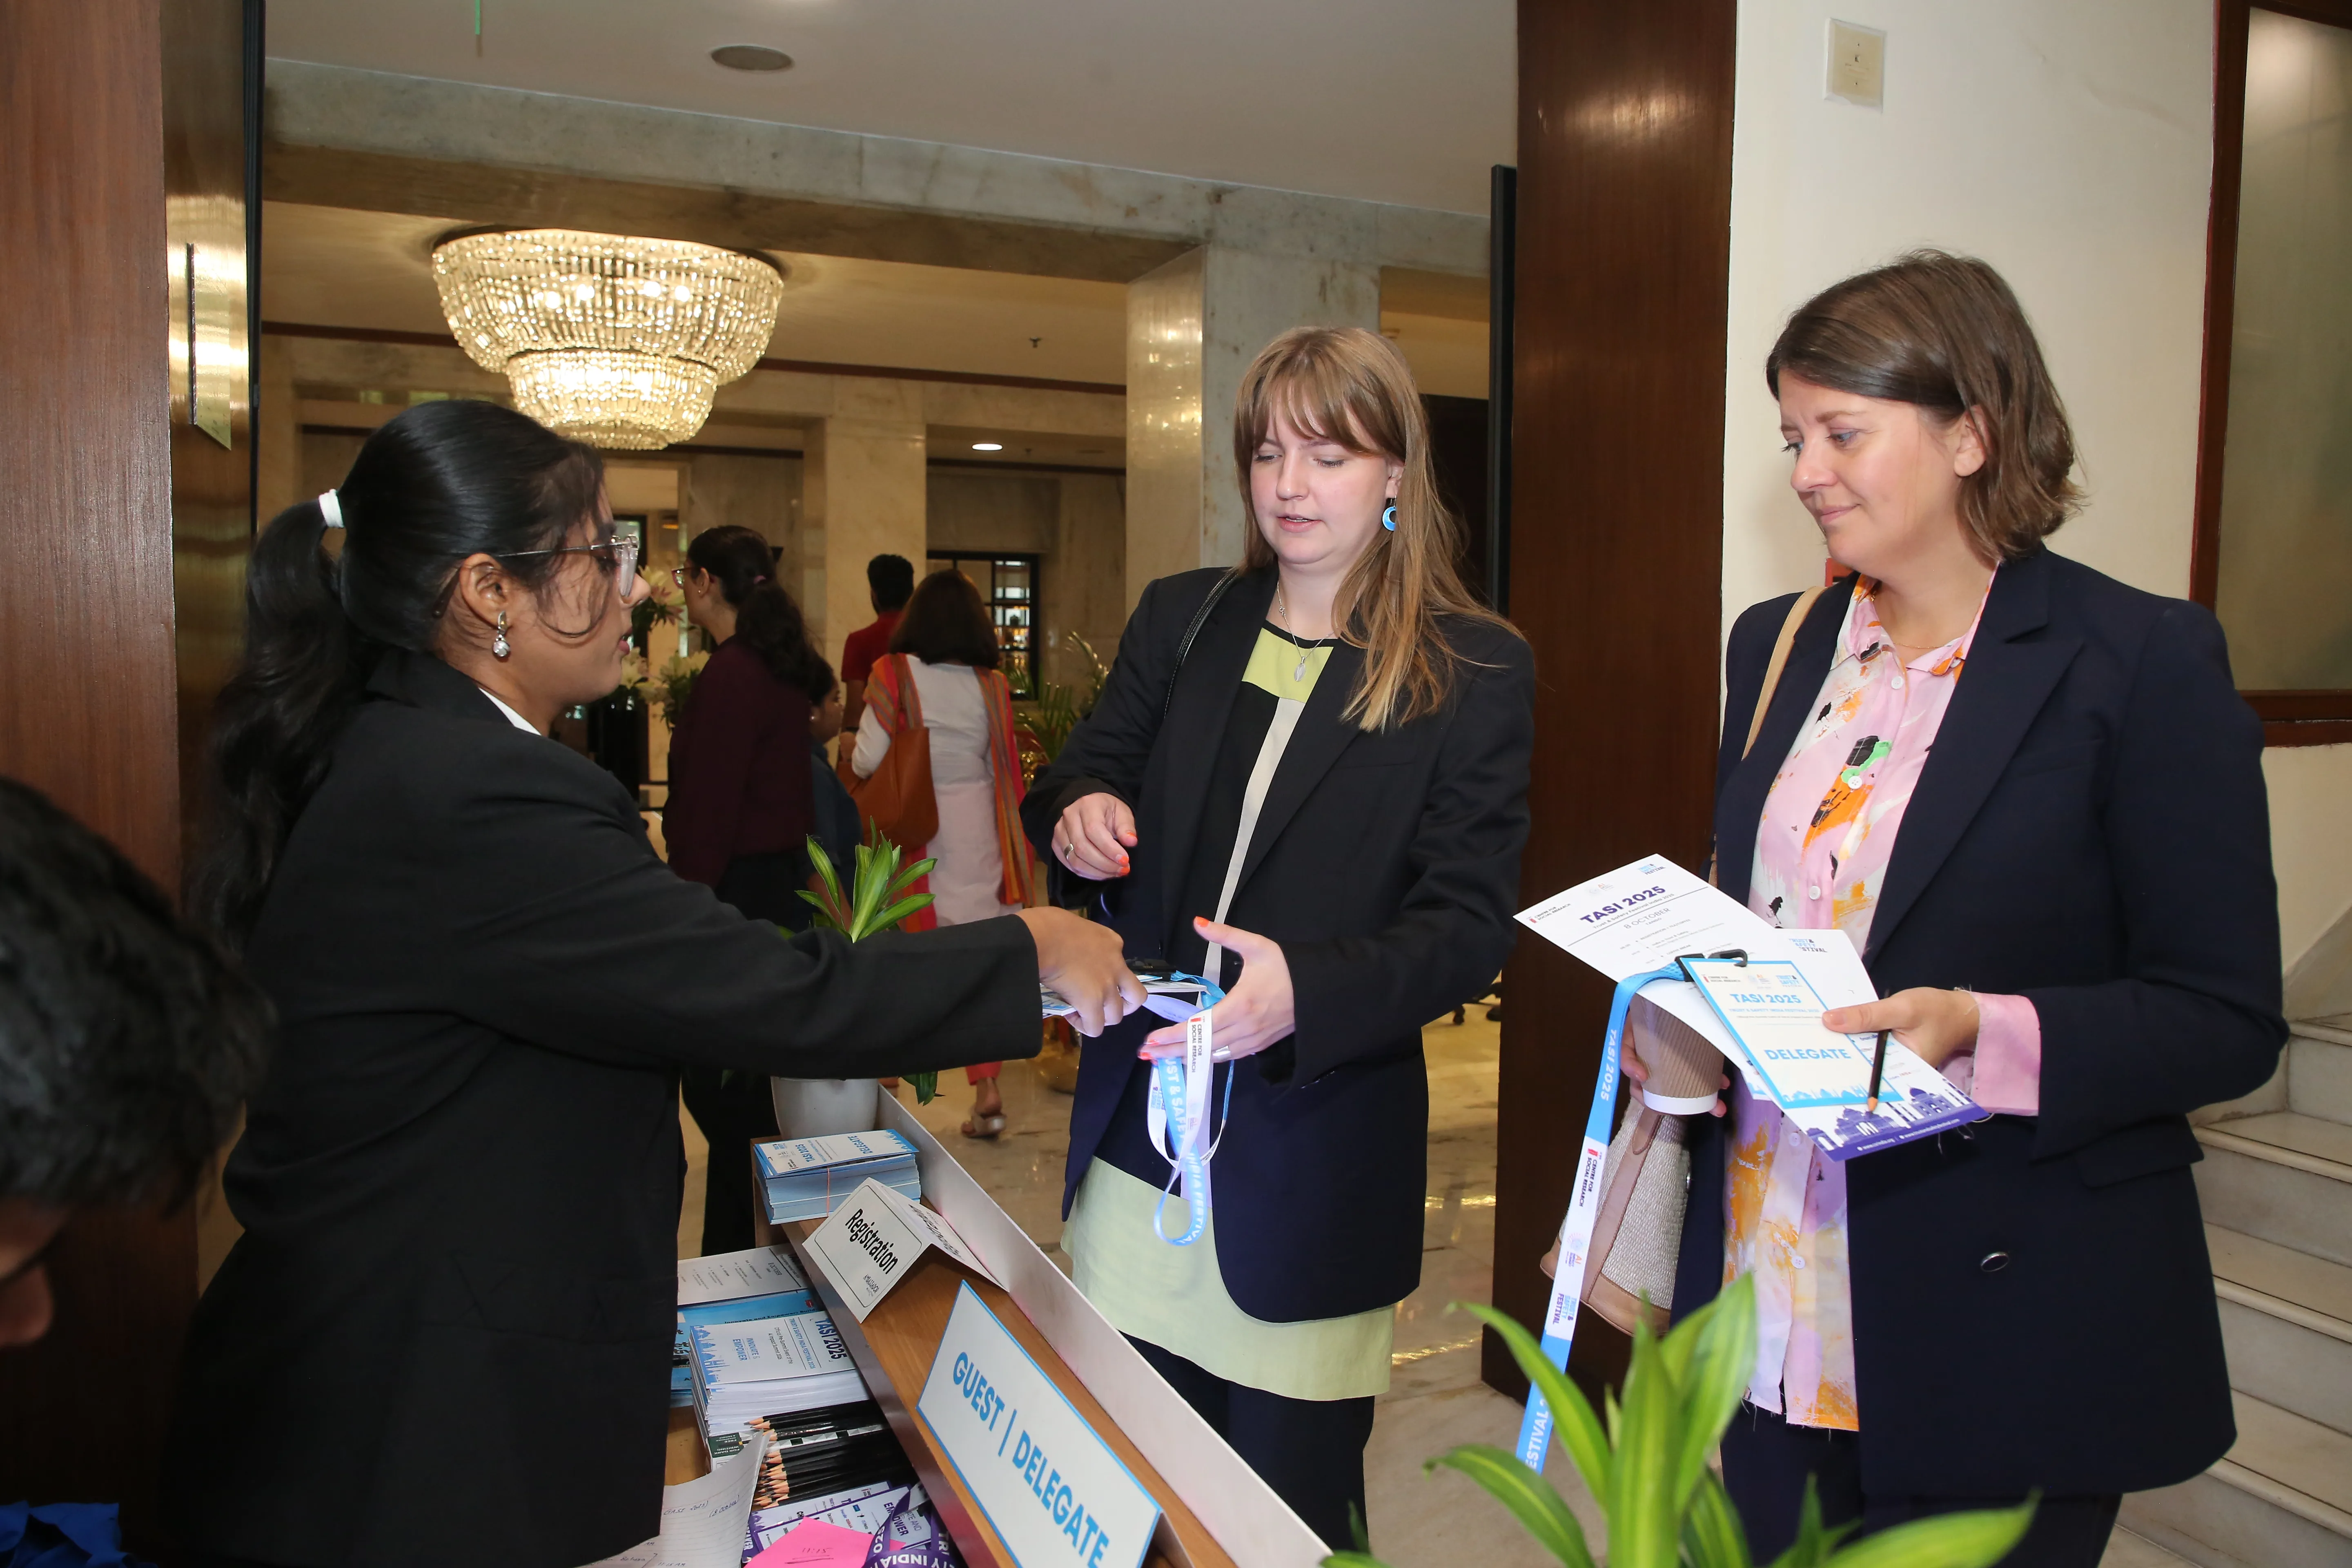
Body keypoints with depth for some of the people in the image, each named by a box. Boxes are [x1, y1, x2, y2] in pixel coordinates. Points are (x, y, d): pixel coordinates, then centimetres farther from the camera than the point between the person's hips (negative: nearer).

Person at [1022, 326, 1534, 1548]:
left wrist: (1305, 989, -28)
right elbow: (1077, 782, 13)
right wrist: (1078, 814, -12)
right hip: (1136, 1140, 4)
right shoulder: (1179, 621, 7)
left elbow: (1469, 928, -10)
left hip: (1312, 1175, -3)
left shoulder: (1477, 672, -5)